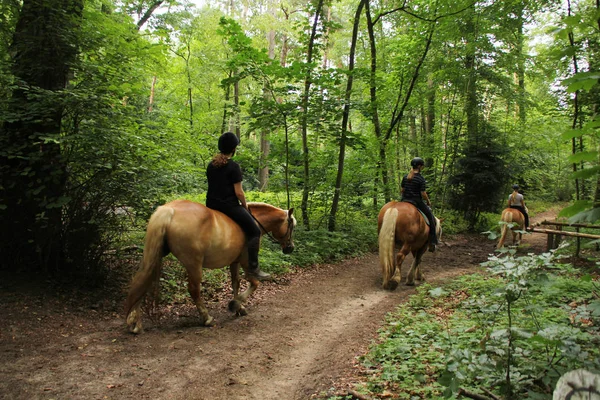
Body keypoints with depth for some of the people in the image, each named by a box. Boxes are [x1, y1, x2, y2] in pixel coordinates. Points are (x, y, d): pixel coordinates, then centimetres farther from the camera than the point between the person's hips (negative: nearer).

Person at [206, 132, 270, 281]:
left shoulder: (211, 165, 10)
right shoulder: (233, 166, -12)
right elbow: (239, 192, -14)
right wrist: (245, 206, 2)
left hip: (211, 205, 8)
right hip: (229, 206, -8)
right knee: (254, 231, -2)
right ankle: (253, 268, -6)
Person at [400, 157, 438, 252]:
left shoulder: (405, 177, 5)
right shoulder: (421, 179, -12)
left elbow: (402, 190, 9)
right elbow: (423, 194, -13)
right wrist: (428, 201, 3)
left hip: (405, 201, 5)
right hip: (417, 202, -5)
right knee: (430, 217, 9)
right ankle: (432, 242, 7)